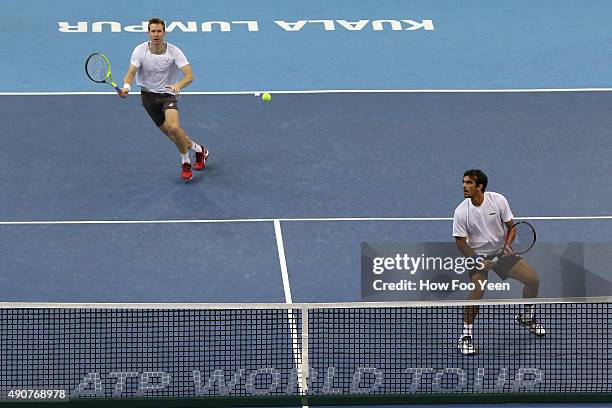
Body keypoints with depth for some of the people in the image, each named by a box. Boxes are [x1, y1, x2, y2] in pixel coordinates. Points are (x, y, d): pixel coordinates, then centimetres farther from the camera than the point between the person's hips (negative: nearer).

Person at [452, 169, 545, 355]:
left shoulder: (498, 200, -12)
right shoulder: (461, 212, -16)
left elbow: (511, 225, -3)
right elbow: (461, 242, -11)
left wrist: (508, 245, -21)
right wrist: (478, 261, -23)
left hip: (501, 253, 3)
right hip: (478, 255, -3)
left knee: (533, 279, -3)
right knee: (477, 290, -28)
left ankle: (527, 317, 25)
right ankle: (466, 335, -16)